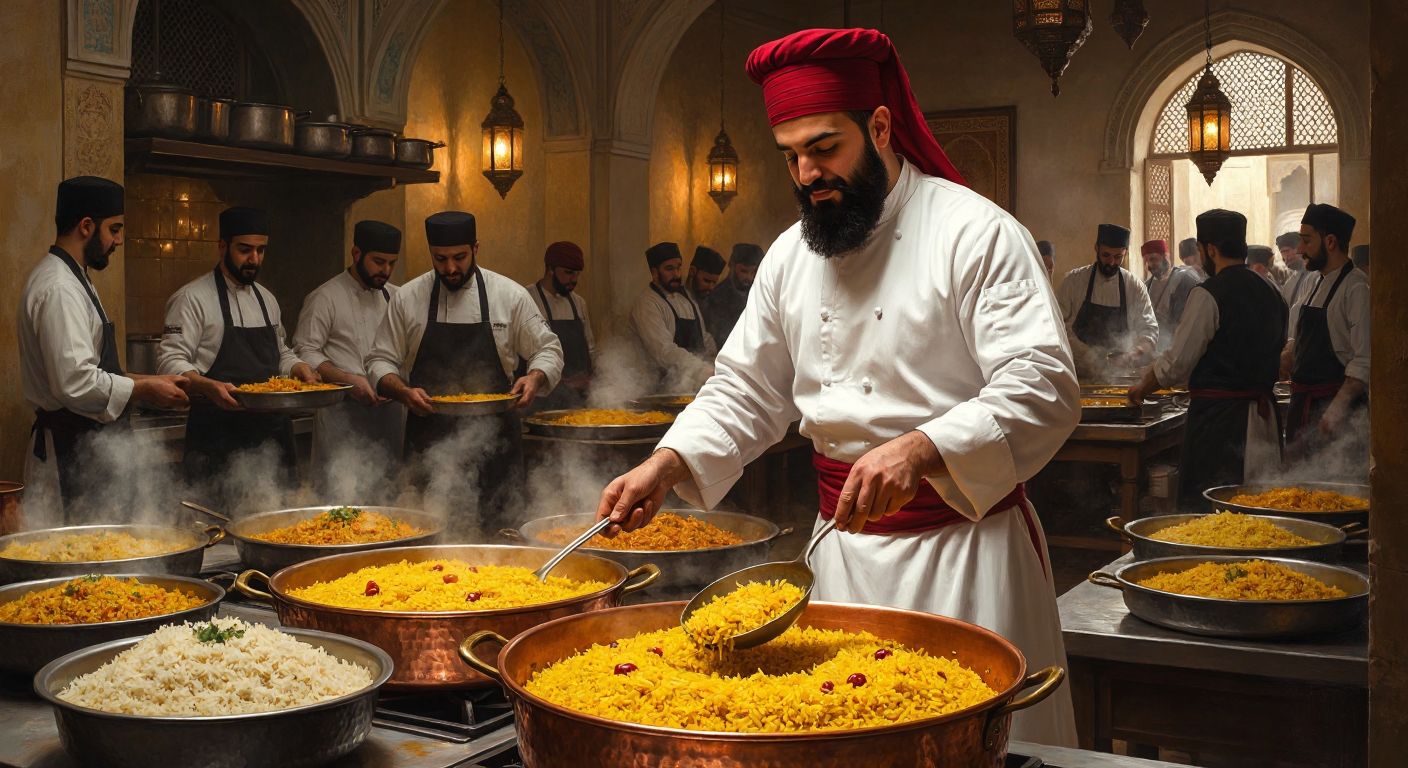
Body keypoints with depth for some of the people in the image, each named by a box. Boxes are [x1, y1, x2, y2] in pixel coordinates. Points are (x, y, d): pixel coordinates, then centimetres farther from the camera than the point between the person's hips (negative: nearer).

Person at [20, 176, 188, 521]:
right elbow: (76, 383, -26)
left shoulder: (68, 279, 16)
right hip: (71, 453, -11)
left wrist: (144, 381, 12)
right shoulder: (59, 289, -18)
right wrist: (144, 389, -14)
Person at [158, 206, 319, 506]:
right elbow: (171, 361, -12)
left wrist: (299, 369, 4)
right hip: (218, 433, -6)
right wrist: (208, 387, -30)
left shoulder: (267, 299, 17)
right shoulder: (193, 298, -5)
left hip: (271, 428, 6)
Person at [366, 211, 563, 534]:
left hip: (494, 438, 0)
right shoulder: (407, 298, 4)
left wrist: (535, 378, -14)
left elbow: (548, 350, 8)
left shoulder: (510, 295, 2)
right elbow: (380, 362, 7)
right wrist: (404, 393, -13)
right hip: (429, 443, 0)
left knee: (495, 529, 0)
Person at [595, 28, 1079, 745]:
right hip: (843, 538, 6)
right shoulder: (791, 255, 8)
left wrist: (919, 451, -34)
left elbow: (1042, 389, -20)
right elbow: (746, 392, 15)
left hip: (961, 536, -5)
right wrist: (665, 465, -1)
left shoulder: (975, 233, -12)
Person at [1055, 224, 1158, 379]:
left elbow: (1150, 331, 5)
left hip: (1119, 372, 1)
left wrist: (1130, 357, -14)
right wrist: (1084, 353, -15)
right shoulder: (1074, 280, 1)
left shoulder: (1136, 287, 5)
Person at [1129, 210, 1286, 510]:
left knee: (1203, 507, -2)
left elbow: (1177, 363, -11)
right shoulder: (1270, 291, 11)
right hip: (1263, 413, 8)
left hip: (1219, 416, -8)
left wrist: (1142, 387, 6)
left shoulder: (1209, 294, -13)